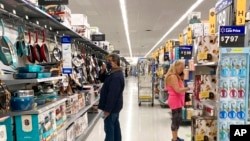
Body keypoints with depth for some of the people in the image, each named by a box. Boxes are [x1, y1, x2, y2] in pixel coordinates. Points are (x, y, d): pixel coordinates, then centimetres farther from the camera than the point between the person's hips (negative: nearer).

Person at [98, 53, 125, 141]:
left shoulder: (116, 76, -25)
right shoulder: (115, 73, 9)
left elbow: (112, 94, -28)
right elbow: (102, 79, 16)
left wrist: (107, 109, -24)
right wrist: (103, 70, -4)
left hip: (111, 107, -10)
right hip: (115, 106, 10)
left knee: (109, 128, -2)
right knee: (115, 125, 20)